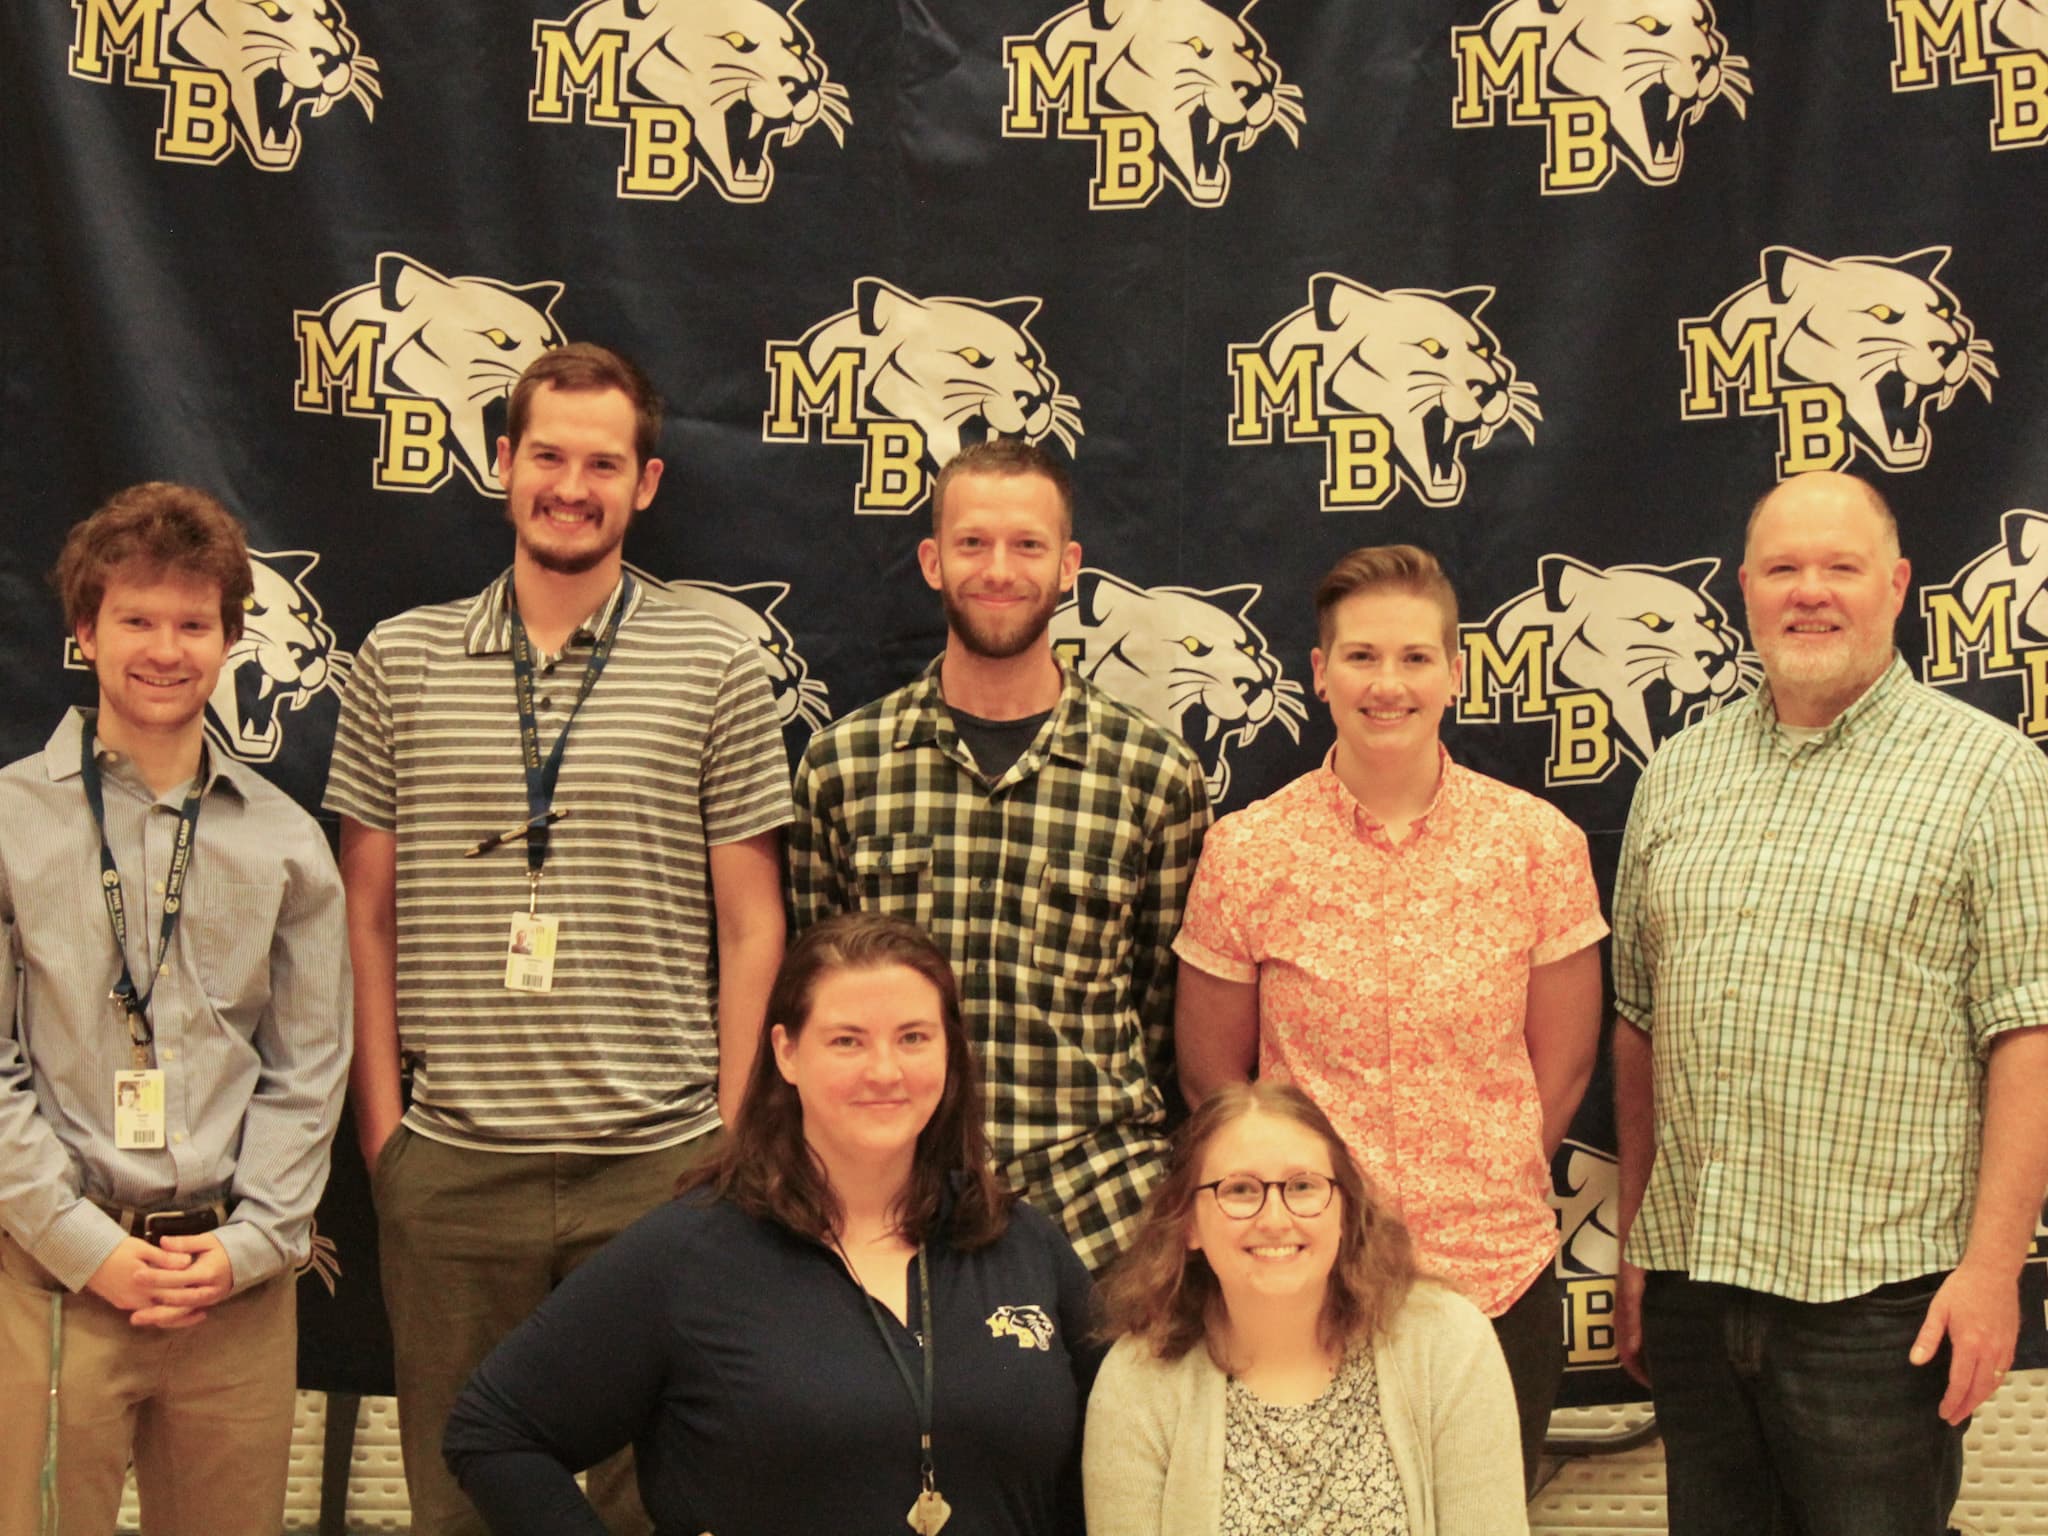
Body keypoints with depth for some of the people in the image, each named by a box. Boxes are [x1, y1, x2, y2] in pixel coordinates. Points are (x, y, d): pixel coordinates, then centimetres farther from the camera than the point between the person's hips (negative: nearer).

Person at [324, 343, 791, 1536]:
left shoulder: (718, 669, 2)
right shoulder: (401, 662, 6)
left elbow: (751, 923, 4)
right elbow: (368, 911, 9)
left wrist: (732, 1135, 0)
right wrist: (381, 1119, 3)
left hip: (656, 1160, -1)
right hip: (451, 1162, 1)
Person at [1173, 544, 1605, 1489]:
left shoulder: (1539, 843, -2)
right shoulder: (1245, 852, -4)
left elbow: (1562, 1065, 5)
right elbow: (1210, 1073, 4)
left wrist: (1484, 1196, 3)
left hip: (1499, 1286, 1)